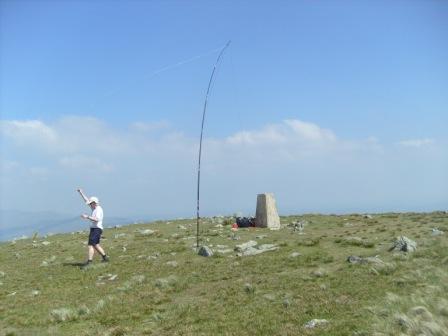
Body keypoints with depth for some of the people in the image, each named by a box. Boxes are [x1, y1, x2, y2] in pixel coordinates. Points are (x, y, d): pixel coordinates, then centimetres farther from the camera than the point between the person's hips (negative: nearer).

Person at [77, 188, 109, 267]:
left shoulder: (98, 209, -14)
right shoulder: (94, 208, 15)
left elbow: (97, 219, -28)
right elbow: (86, 200, 23)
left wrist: (87, 217, -25)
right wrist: (81, 193, 23)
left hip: (96, 229, -10)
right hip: (94, 229, 10)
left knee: (91, 245, -13)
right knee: (96, 245, 16)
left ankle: (89, 261, -16)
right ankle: (105, 257, 24)